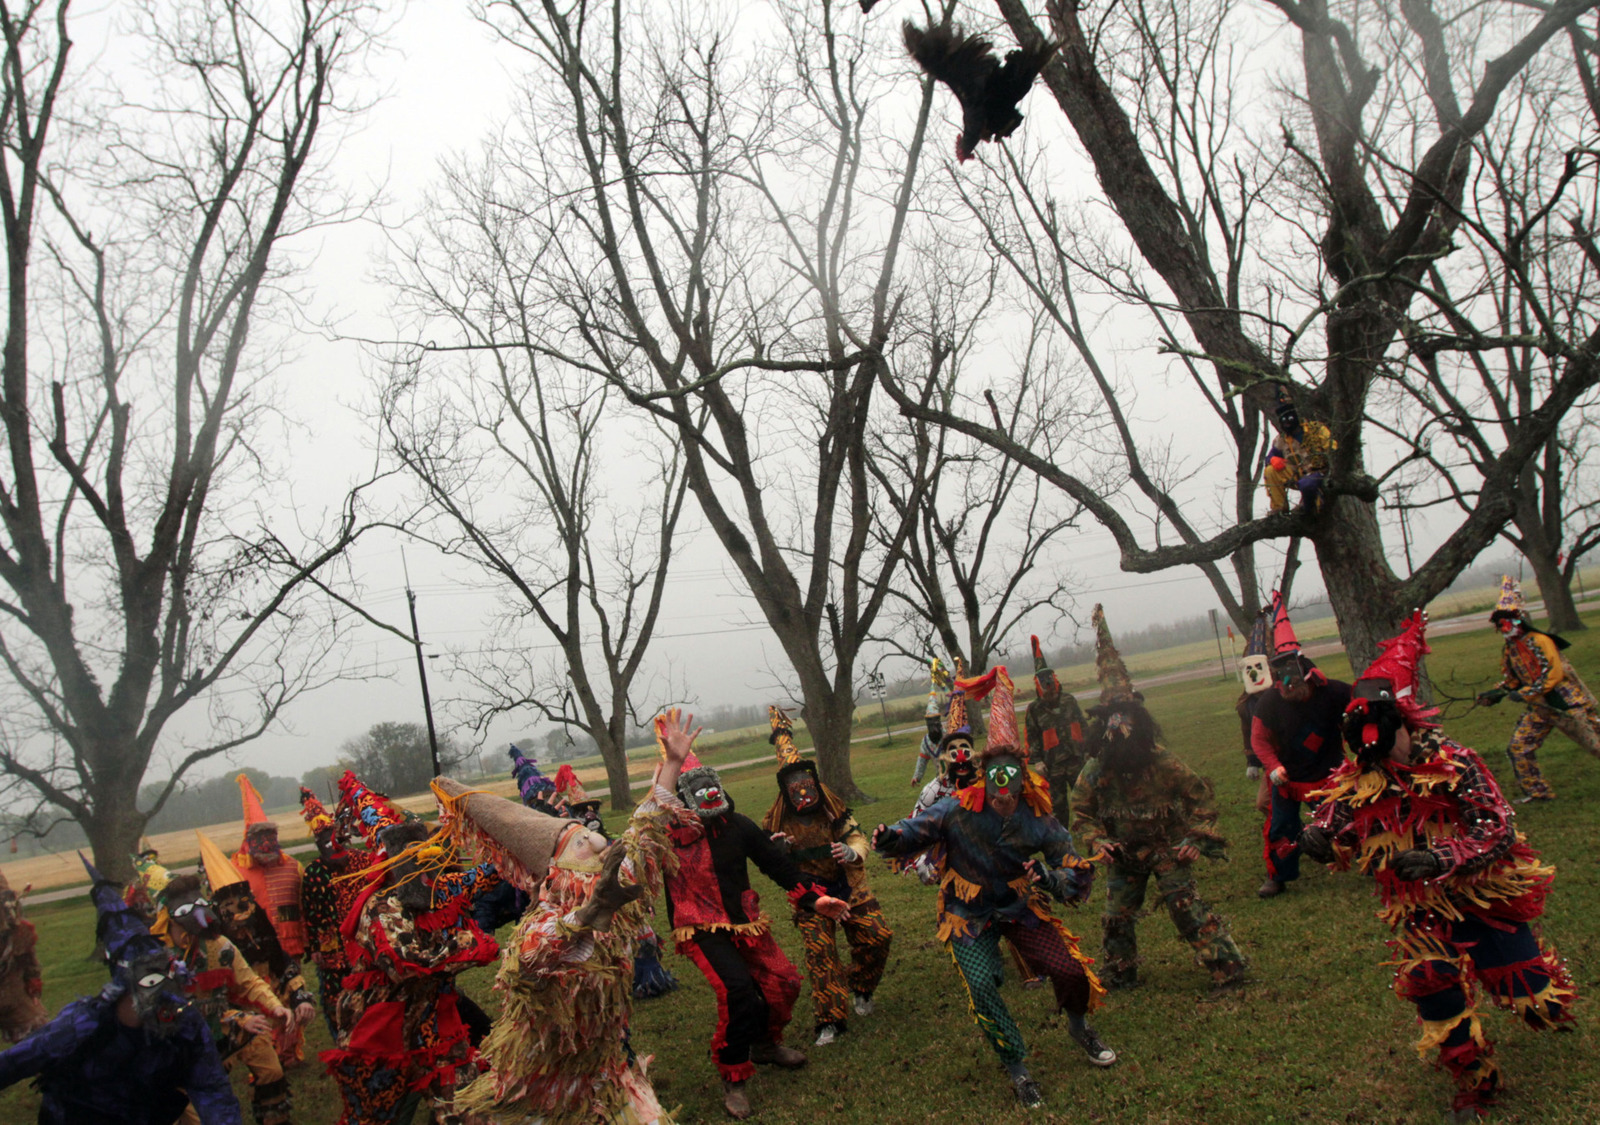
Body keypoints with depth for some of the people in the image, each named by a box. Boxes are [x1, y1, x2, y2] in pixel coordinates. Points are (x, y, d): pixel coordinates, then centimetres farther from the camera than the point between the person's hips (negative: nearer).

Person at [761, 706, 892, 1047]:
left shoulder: (832, 808, -6)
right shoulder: (779, 821, -8)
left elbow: (857, 837, -3)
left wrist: (850, 851, -27)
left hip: (847, 884, 2)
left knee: (877, 936, -7)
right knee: (820, 953, -9)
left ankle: (861, 989, 22)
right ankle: (829, 1019, 3)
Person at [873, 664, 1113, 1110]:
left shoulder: (1038, 819, -16)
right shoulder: (958, 809, -22)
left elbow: (1078, 876, -12)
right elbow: (915, 831, -15)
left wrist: (1050, 878, -34)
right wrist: (890, 837, -39)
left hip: (1020, 906, 2)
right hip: (968, 915, -2)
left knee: (1070, 968, -5)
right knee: (982, 986, -17)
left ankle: (1079, 1027, 31)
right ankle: (1017, 1066, 5)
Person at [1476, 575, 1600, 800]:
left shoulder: (1538, 641, -17)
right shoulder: (1510, 650, 8)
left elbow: (1553, 674, -23)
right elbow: (1511, 679, 16)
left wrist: (1525, 694, -27)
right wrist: (1495, 693, -1)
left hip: (1567, 702, -8)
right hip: (1541, 708, 8)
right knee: (1518, 748, 2)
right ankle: (1537, 791, 14)